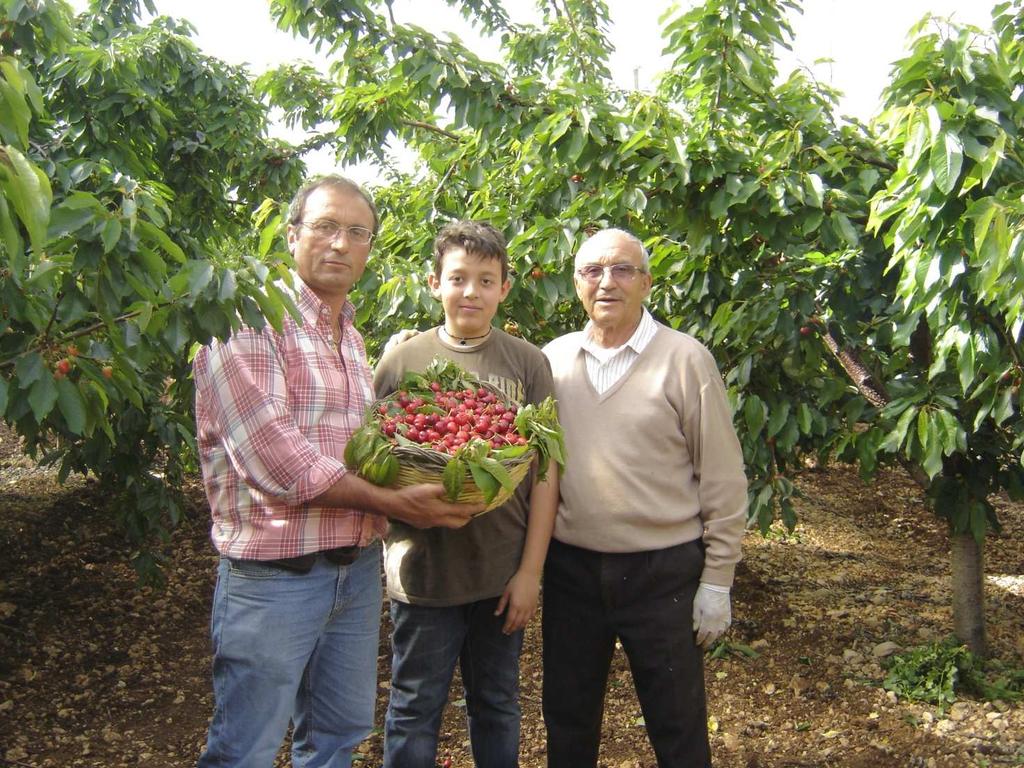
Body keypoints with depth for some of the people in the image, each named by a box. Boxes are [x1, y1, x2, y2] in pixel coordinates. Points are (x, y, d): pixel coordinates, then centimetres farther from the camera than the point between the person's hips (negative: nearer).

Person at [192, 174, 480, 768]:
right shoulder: (249, 319, -12)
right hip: (273, 576, -7)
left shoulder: (352, 337, 13)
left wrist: (425, 480, 1)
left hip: (359, 569, 7)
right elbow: (273, 459, -22)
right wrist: (391, 503, -18)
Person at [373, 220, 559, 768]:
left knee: (497, 707, 17)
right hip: (423, 571, -1)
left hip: (504, 573, 1)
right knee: (414, 712, 12)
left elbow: (545, 471, 1)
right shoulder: (402, 360, 0)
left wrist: (531, 571, -3)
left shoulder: (527, 363, 1)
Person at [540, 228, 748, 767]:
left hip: (663, 573, -3)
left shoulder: (685, 359, -7)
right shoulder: (552, 359, 3)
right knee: (567, 722, 18)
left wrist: (717, 580, -6)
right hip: (570, 569, 4)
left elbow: (723, 480, -6)